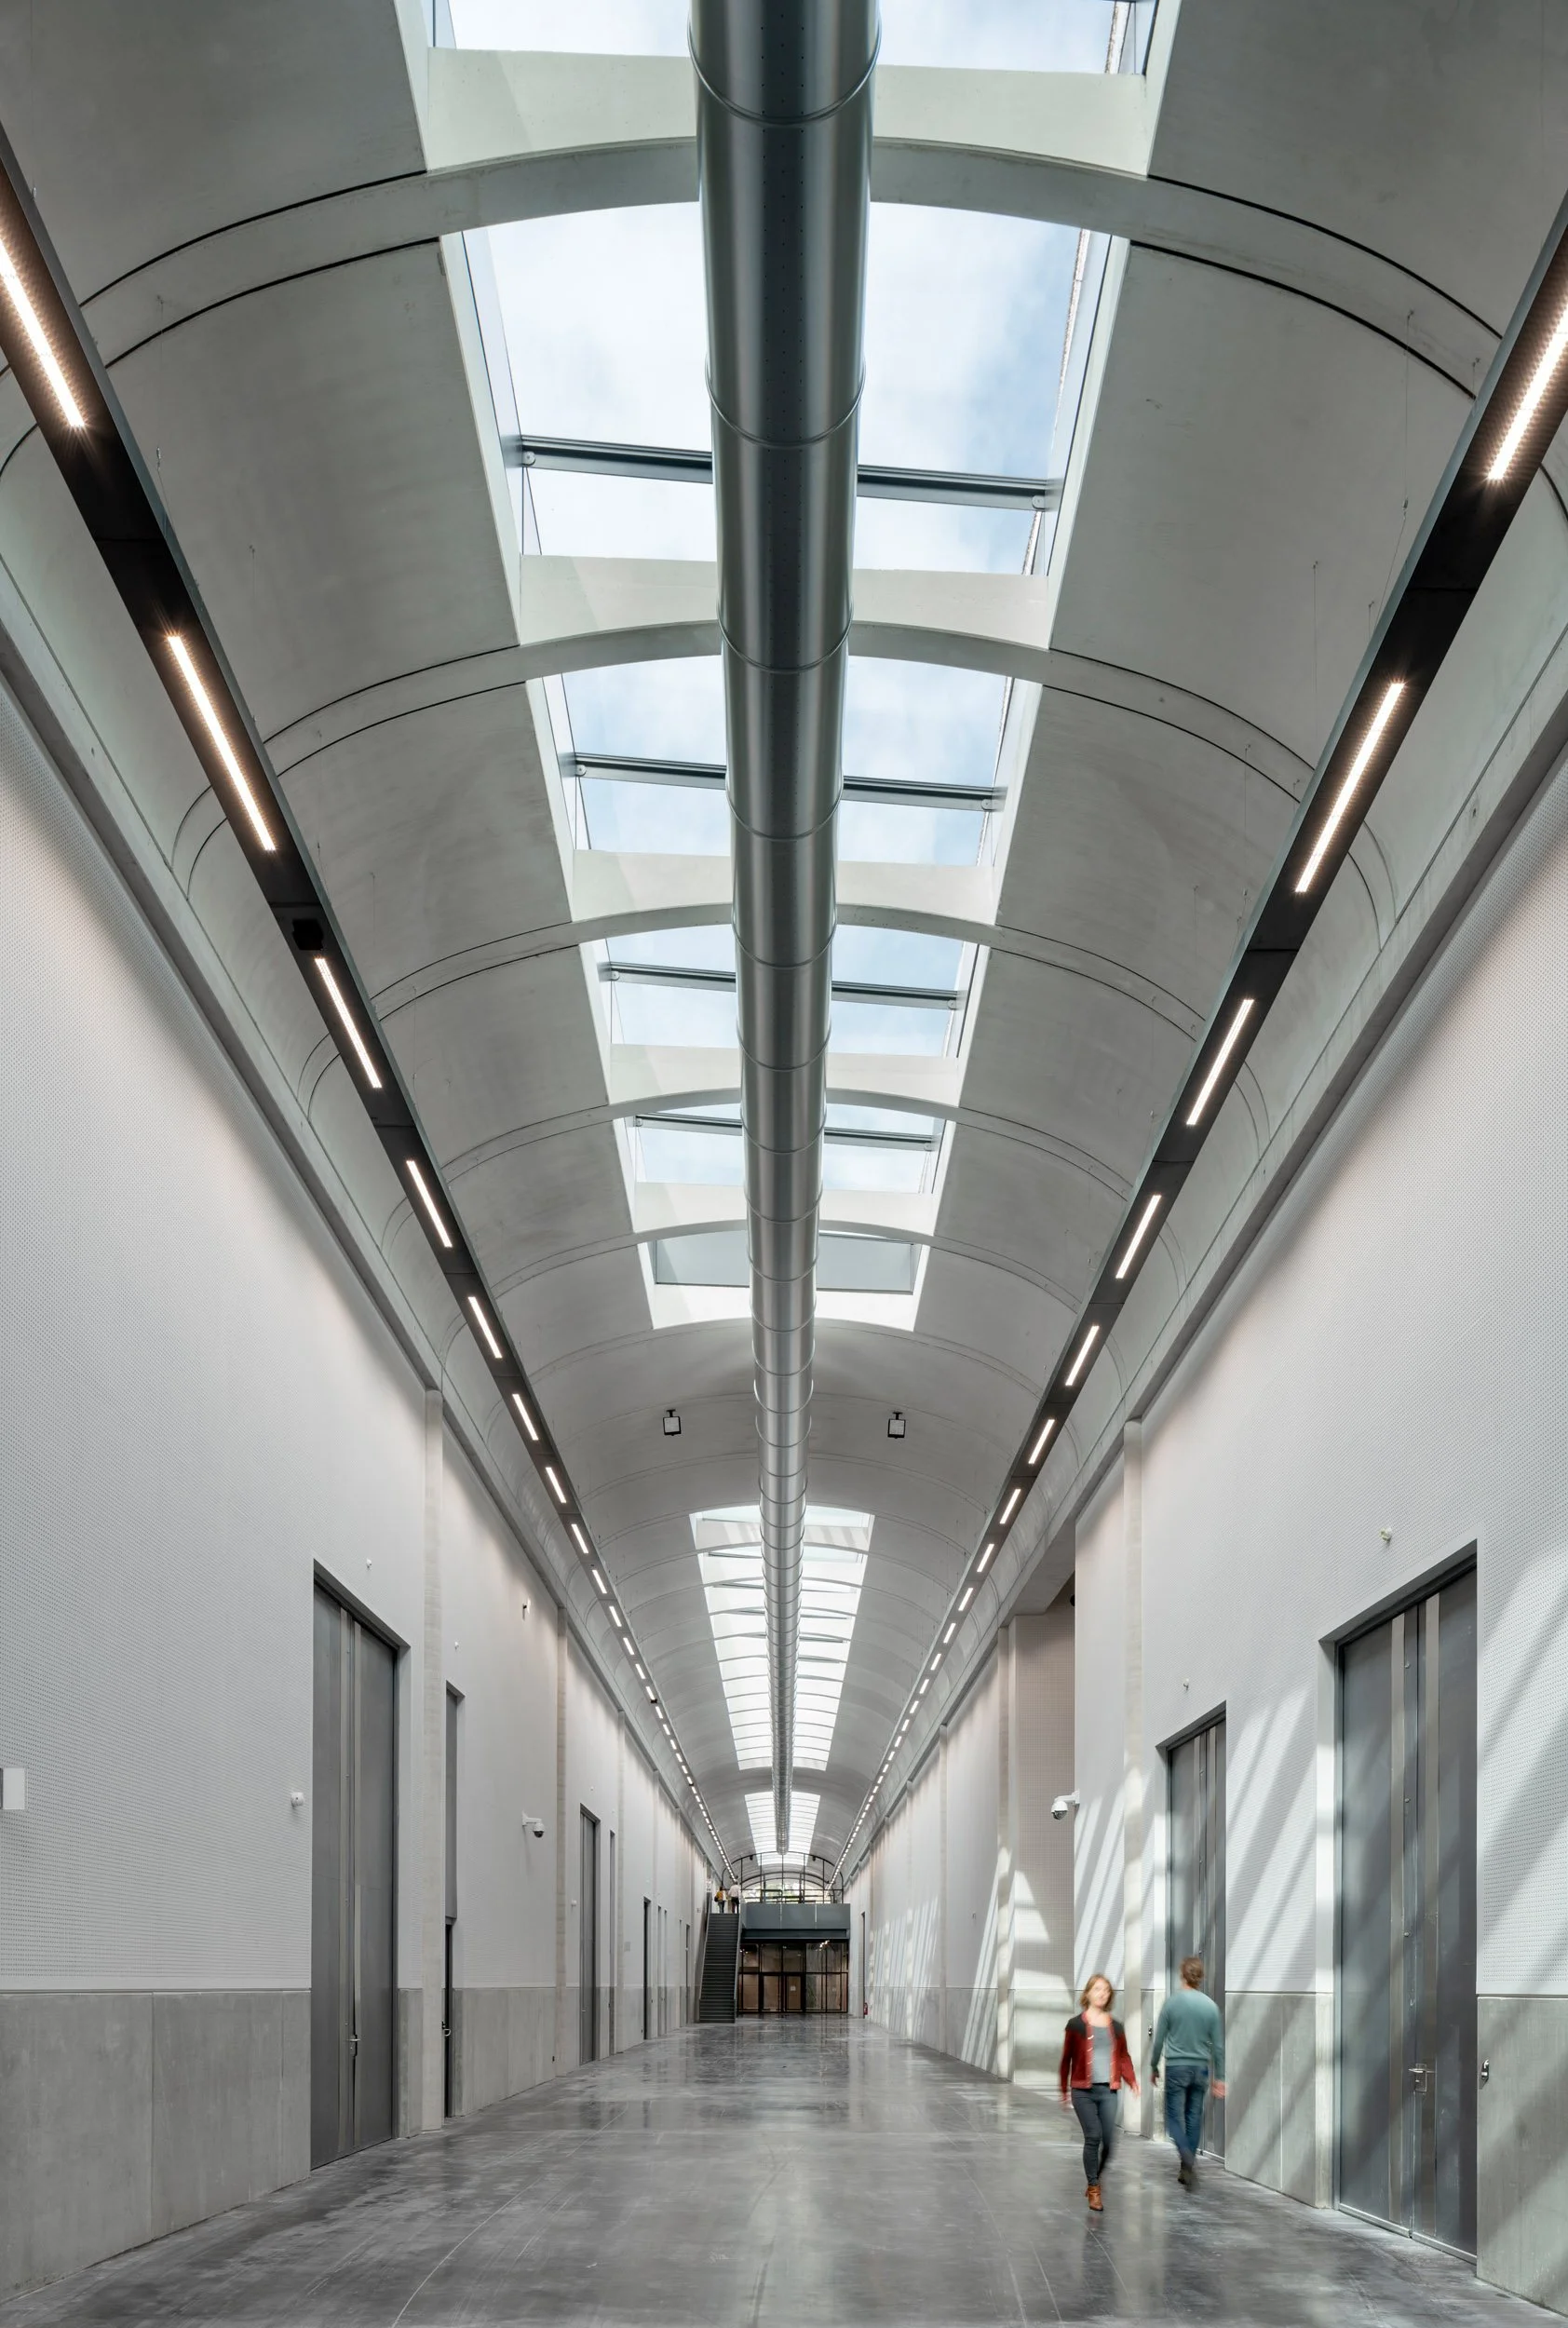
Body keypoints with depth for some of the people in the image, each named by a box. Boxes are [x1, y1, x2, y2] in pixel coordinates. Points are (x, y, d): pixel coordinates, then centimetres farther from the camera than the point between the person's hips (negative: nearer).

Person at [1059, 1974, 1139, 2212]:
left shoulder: (1116, 2027, 12)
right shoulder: (1076, 2024, 1)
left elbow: (1124, 2057, 12)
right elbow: (1066, 2059, 4)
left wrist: (1132, 2081, -5)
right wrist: (1064, 2092, 5)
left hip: (1109, 2091, 3)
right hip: (1083, 2091, -3)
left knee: (1109, 2140, -1)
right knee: (1093, 2137, -9)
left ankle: (1095, 2180, 21)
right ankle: (1093, 2189, 3)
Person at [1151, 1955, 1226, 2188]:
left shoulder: (1171, 2003, -8)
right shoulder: (1211, 2006, -2)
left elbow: (1159, 2039, -3)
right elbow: (1218, 2045, 1)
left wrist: (1154, 2066, 11)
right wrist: (1219, 2077, 9)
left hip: (1176, 2068, -2)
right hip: (1200, 2069, 2)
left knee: (1174, 2117, 2)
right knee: (1194, 2119, 11)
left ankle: (1187, 2156, -23)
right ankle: (1187, 2169, 13)